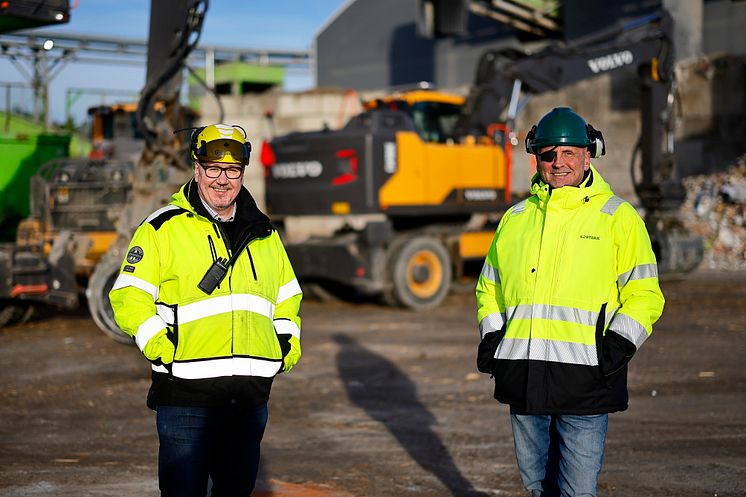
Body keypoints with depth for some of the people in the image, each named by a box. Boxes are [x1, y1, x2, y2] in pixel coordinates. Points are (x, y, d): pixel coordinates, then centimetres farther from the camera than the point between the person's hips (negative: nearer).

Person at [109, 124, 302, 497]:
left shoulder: (263, 232, 16)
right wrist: (159, 345, -16)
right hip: (186, 393, -5)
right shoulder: (162, 228, 0)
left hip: (250, 395, 5)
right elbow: (128, 296, -3)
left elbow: (287, 294, 29)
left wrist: (288, 340, 13)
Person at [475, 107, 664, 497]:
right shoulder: (516, 218, 16)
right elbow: (489, 285, 25)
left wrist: (618, 344, -12)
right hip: (522, 376, 4)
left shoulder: (618, 218, 4)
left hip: (585, 379, -4)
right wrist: (490, 336, 8)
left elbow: (643, 293, 2)